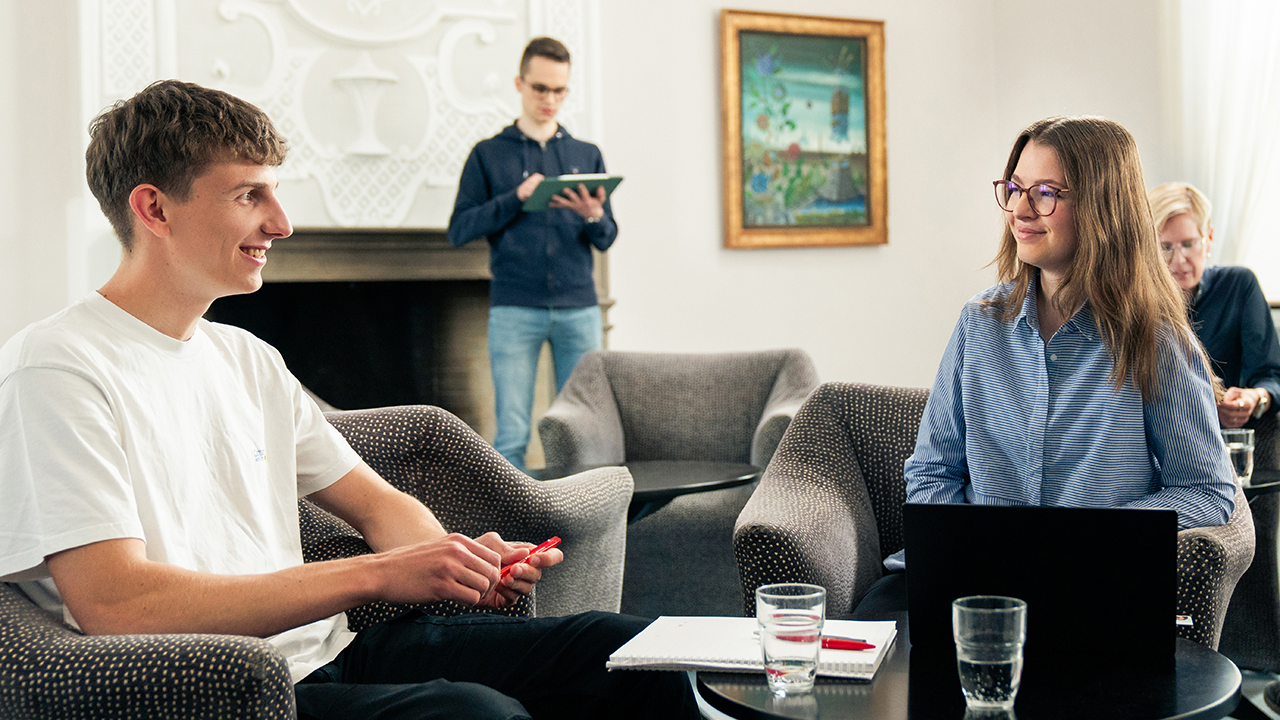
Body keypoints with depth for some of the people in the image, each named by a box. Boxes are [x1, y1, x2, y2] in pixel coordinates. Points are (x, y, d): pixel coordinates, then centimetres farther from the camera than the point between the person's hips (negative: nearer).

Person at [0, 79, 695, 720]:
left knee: (622, 649, -8)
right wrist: (376, 574, -22)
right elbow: (114, 607, -20)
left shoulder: (248, 359, 17)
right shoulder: (56, 369, -9)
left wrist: (458, 559, -5)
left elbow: (378, 505, 20)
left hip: (330, 654, 8)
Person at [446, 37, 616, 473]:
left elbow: (607, 239, 13)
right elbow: (458, 230, 0)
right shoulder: (489, 154, 8)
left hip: (579, 307, 3)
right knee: (512, 434, -4)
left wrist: (593, 217, -11)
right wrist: (516, 198, -12)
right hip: (515, 309, -2)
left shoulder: (587, 155, 16)